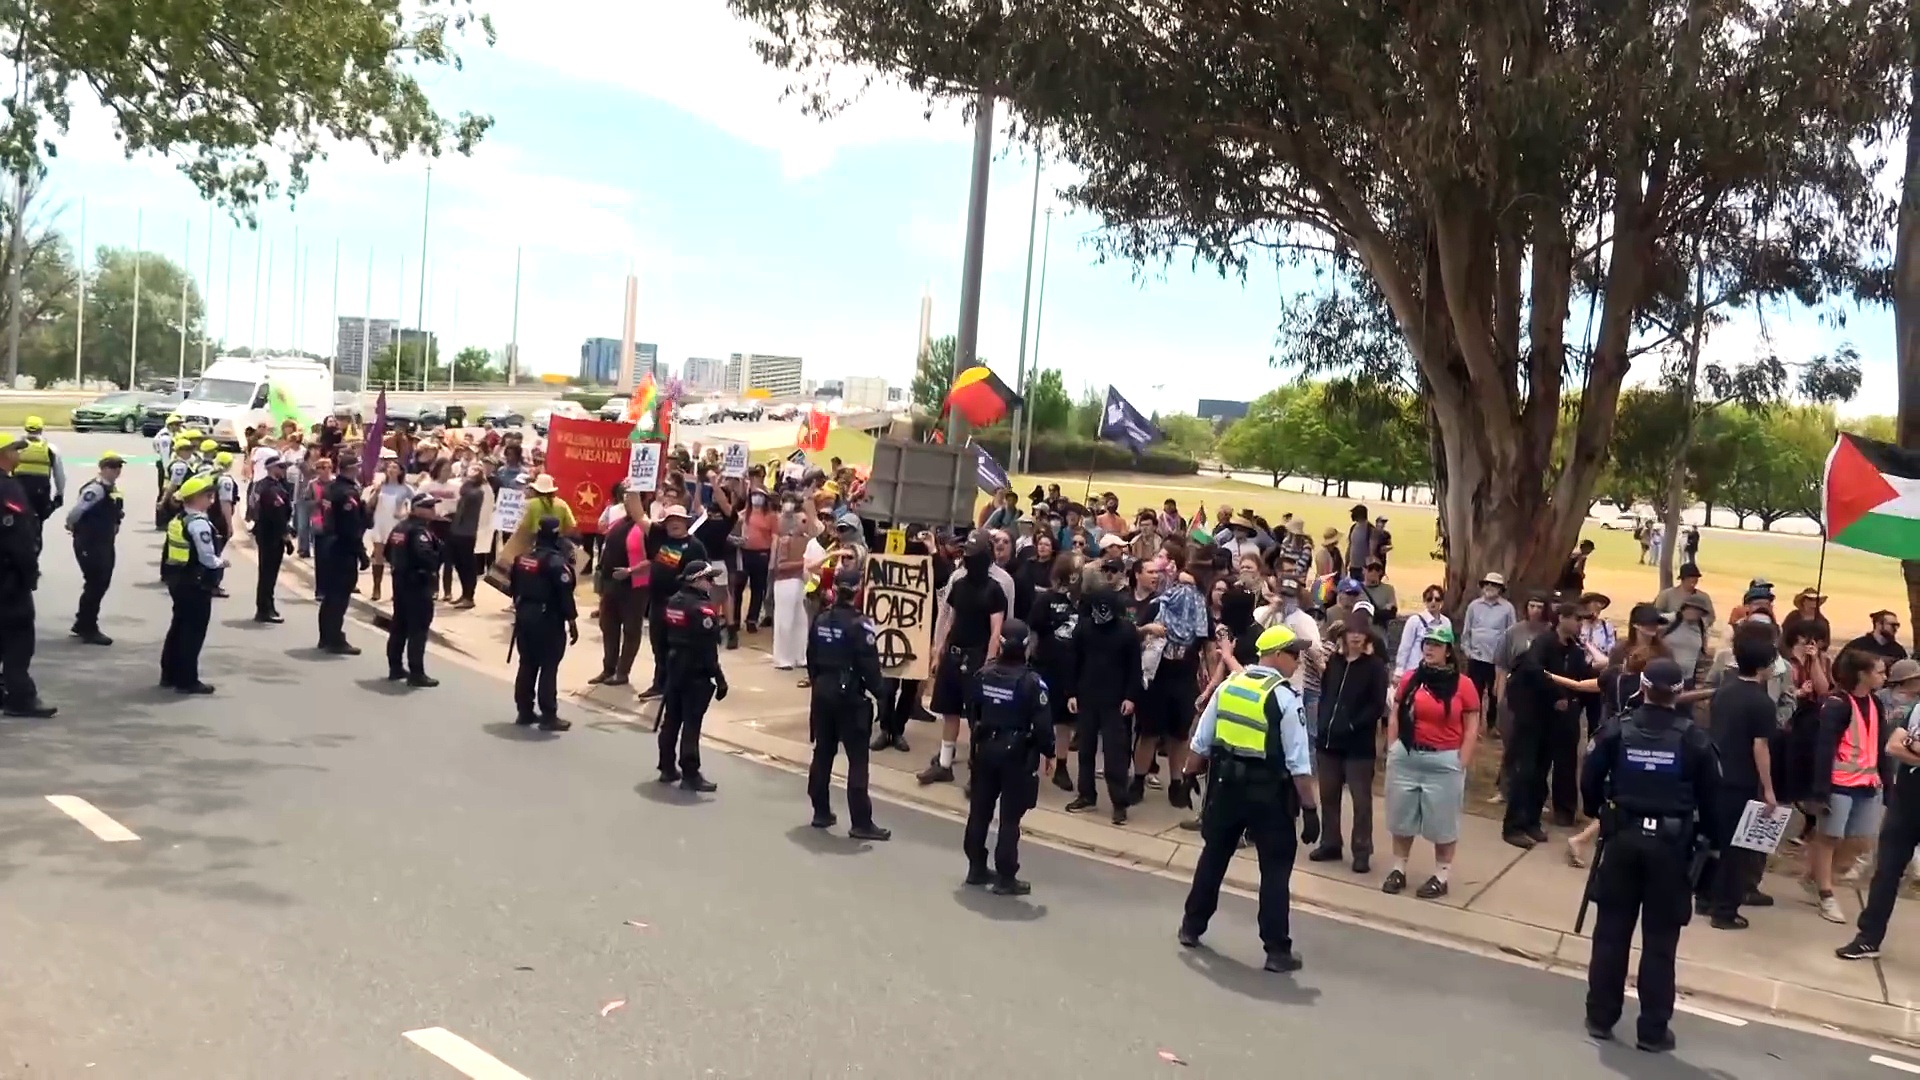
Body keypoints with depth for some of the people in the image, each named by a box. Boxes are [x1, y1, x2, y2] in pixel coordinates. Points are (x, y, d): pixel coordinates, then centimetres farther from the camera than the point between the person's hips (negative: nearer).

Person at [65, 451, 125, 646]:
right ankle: (88, 629, 7)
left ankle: (82, 624, 29)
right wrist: (73, 527, -4)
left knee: (101, 584, 15)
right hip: (89, 544, -9)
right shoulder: (95, 489, -19)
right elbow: (75, 512, -20)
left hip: (104, 543, 9)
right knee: (95, 585, -4)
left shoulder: (113, 489, 10)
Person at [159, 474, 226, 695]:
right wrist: (221, 563, -3)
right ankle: (187, 680, 2)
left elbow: (187, 553, 12)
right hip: (196, 584, -10)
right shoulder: (199, 523, -19)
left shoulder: (178, 520, 11)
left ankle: (169, 674, 25)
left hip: (178, 580, 10)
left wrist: (216, 562, 10)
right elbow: (207, 558, -22)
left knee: (179, 626, 18)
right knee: (193, 631, -2)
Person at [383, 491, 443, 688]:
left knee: (399, 626, 15)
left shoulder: (399, 528, 13)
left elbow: (388, 552, 18)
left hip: (401, 581, 10)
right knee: (418, 629, -6)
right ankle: (416, 673, -6)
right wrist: (439, 555, -13)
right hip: (419, 584, -10)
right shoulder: (420, 530, -17)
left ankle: (395, 668, 22)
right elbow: (425, 555, -32)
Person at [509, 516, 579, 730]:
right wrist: (572, 623, -9)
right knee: (548, 667, -3)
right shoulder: (557, 561, -16)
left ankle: (524, 712, 19)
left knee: (527, 664, 14)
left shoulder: (522, 557, 8)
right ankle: (548, 716, -1)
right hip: (548, 619, -7)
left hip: (524, 616, 7)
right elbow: (565, 595, -17)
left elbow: (512, 586, 13)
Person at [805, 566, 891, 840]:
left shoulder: (820, 619, 5)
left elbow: (811, 658, 12)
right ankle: (861, 823, -2)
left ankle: (821, 812, 22)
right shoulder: (859, 623, -16)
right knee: (857, 760, -3)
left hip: (822, 693, 7)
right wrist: (878, 691, -2)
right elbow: (869, 664, -16)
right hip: (850, 696, -7)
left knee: (822, 754, 15)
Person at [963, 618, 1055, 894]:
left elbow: (971, 712, 9)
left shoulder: (983, 675, -1)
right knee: (1010, 818, 1)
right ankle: (1005, 878, 5)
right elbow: (1043, 723, -15)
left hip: (986, 749, 5)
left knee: (979, 811, 15)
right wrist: (1048, 753, -1)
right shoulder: (1032, 681, -17)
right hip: (1017, 753, -5)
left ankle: (976, 868, 24)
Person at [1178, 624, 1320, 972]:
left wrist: (1189, 776, 22)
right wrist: (1310, 809, -9)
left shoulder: (1227, 686, 3)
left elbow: (1200, 743, 8)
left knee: (1213, 855, 19)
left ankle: (1191, 927, 29)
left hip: (1226, 784, 5)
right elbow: (1299, 764, -14)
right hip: (1268, 792, -5)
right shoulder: (1285, 697, -13)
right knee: (1276, 867, 6)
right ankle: (1278, 950, 8)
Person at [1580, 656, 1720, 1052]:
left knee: (1611, 931, 10)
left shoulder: (1616, 730, -5)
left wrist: (1597, 812, 18)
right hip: (1670, 844, -1)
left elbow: (1589, 782, -1)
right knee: (1659, 940, 6)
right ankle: (1652, 1030, 11)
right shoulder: (1695, 739, -7)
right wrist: (1708, 835, 14)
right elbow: (1710, 797, -2)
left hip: (1622, 837, 1)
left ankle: (1600, 1018, 16)